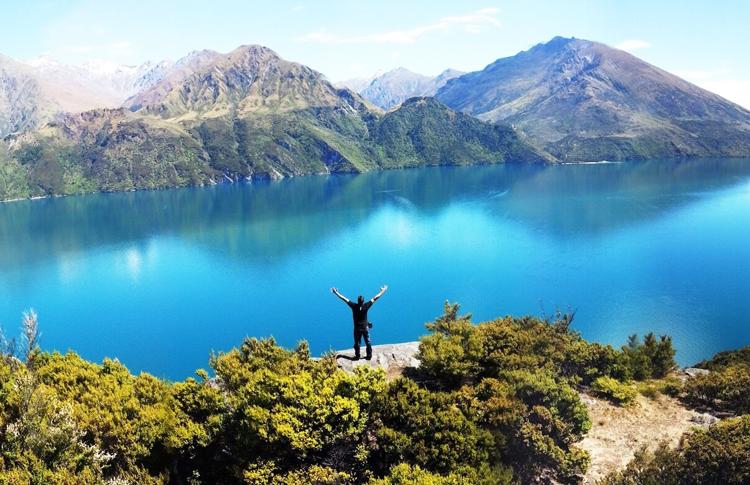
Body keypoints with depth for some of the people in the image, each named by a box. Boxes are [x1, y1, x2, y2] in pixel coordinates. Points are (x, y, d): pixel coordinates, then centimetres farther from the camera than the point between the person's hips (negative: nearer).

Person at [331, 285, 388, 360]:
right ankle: (369, 356, 19)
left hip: (357, 328, -1)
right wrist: (382, 291, 4)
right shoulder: (366, 305, -14)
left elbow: (344, 299, -11)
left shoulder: (354, 306, -16)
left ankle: (357, 356, 18)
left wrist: (336, 293, -5)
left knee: (357, 343, 11)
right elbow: (374, 298, -5)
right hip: (365, 327, 1)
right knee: (368, 342, 13)